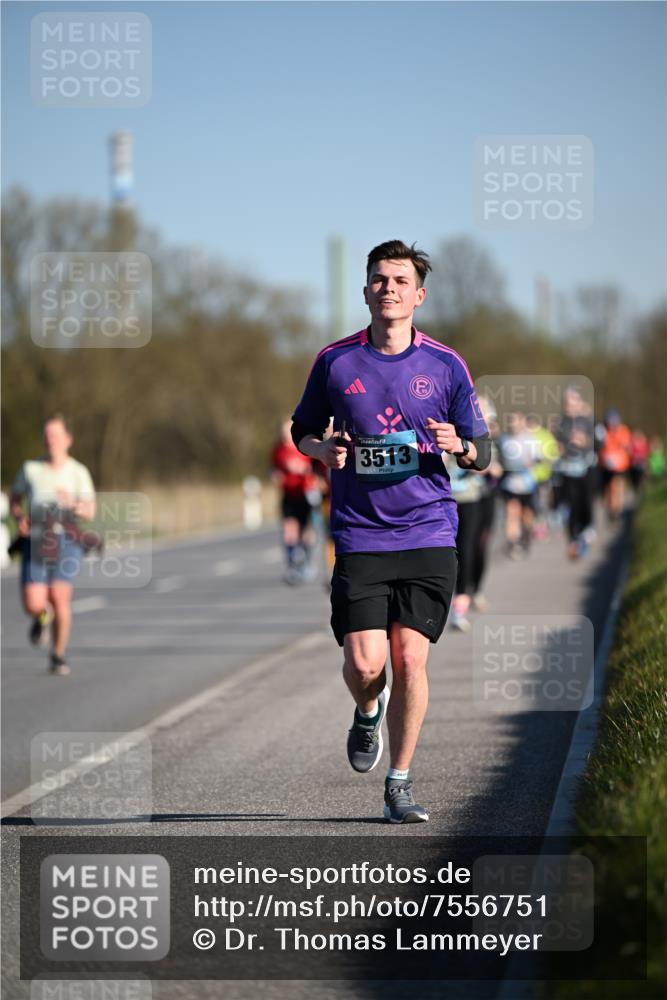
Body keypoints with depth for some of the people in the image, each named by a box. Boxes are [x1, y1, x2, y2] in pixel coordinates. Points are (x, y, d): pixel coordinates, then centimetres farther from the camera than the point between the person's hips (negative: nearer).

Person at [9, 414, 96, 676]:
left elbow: (90, 513, -1)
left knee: (59, 598, -15)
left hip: (65, 539, -1)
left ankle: (58, 657, 4)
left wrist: (73, 504, -22)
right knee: (33, 605, -12)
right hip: (35, 539, 1)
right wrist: (20, 518, -3)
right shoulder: (30, 468, 7)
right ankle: (42, 616, 28)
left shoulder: (79, 472, 3)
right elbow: (14, 500, 18)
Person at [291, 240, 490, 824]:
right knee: (364, 665, -9)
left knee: (410, 659, -5)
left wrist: (460, 446, -13)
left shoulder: (445, 366, 4)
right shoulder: (335, 362, 4)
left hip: (429, 534, 0)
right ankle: (368, 710, 29)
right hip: (359, 535, 0)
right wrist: (323, 448, -6)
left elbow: (481, 452, 10)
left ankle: (399, 785, 9)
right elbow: (303, 430, 16)